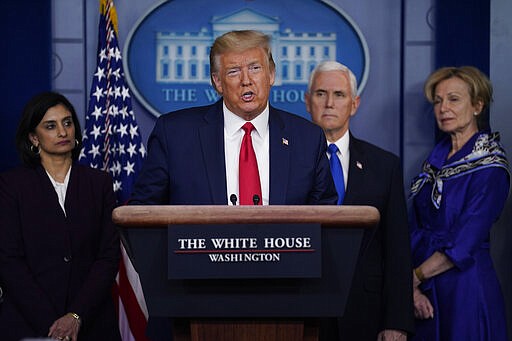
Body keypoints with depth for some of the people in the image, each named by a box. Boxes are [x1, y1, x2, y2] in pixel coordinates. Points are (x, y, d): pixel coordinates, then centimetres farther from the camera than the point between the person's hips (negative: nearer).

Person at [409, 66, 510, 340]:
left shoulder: (490, 168, -12)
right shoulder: (436, 160, 7)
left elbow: (463, 246, -17)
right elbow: (415, 230, 4)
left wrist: (413, 277, -10)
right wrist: (411, 288, -7)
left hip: (465, 289, -6)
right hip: (424, 291, 6)